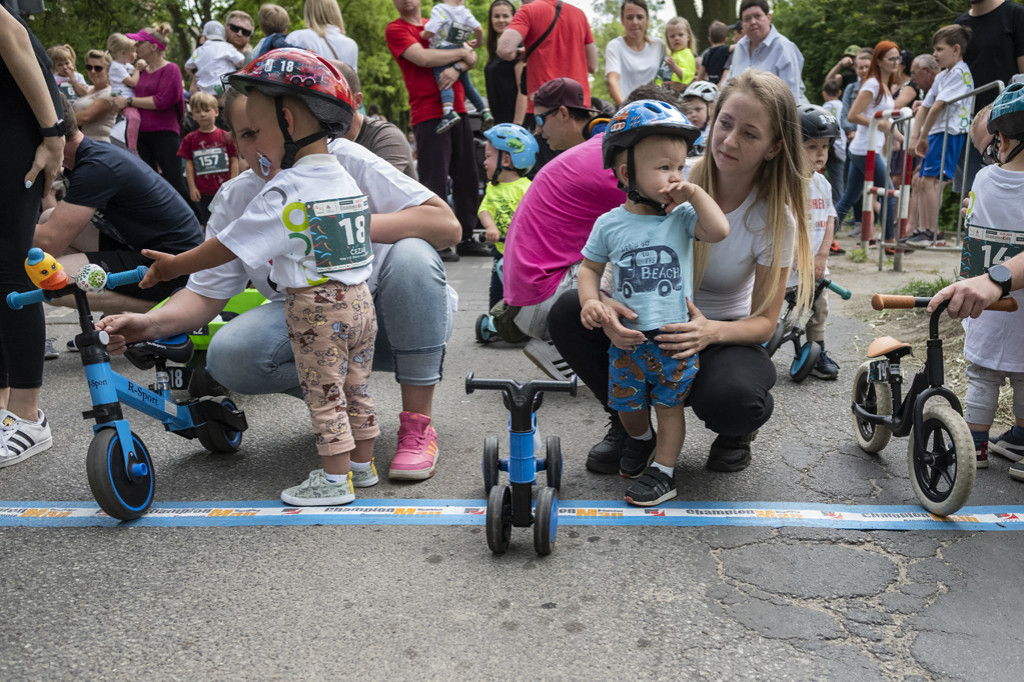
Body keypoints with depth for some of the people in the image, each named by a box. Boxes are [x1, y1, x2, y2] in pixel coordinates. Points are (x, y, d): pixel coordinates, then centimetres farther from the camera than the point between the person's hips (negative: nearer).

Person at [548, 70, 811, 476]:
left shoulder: (775, 218, -15)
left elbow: (764, 321, -13)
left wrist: (711, 331, -36)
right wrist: (605, 303, -38)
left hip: (725, 333, -2)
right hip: (651, 320, 2)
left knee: (730, 396, -38)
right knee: (567, 313, -25)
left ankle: (736, 431, 5)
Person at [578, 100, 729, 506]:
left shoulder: (681, 217, -5)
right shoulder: (610, 224, -3)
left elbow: (719, 230, -21)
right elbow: (590, 267, 6)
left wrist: (694, 192, -16)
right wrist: (590, 302, -10)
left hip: (675, 339, -1)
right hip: (626, 339, 2)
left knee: (669, 407, 7)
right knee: (627, 406, 17)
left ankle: (663, 469, 21)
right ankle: (640, 439, 48)